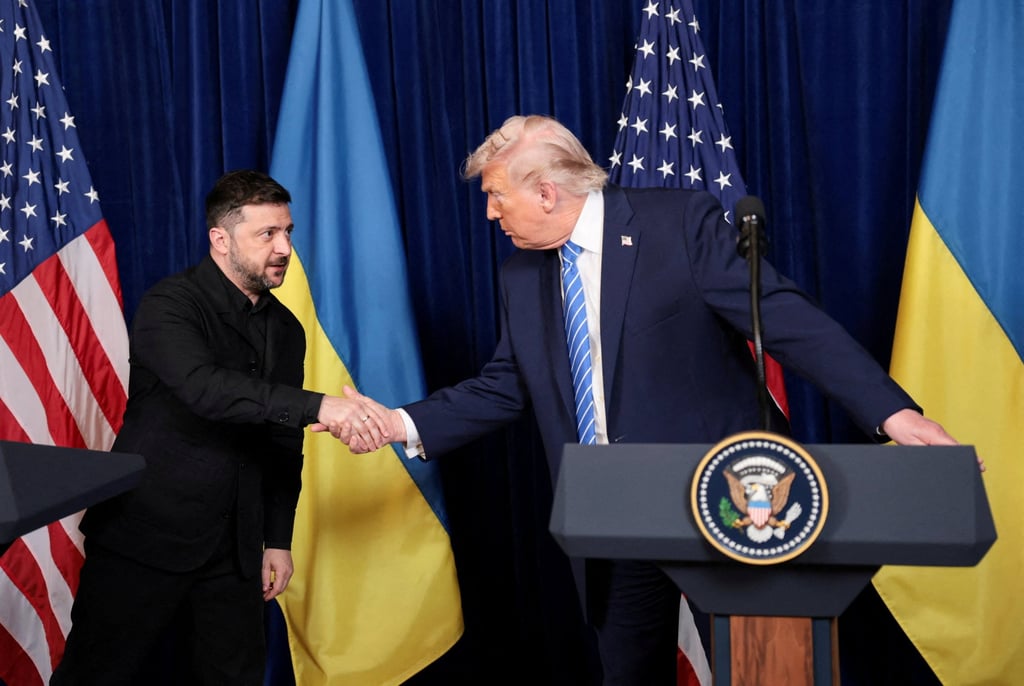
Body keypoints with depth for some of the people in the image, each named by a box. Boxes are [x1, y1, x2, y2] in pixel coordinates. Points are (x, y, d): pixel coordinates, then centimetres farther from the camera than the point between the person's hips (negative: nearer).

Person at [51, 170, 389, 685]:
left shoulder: (285, 329, 8)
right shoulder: (169, 305, -12)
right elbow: (203, 387, -32)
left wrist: (277, 540, 10)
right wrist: (317, 406, -39)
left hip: (233, 551, 6)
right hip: (143, 540, -5)